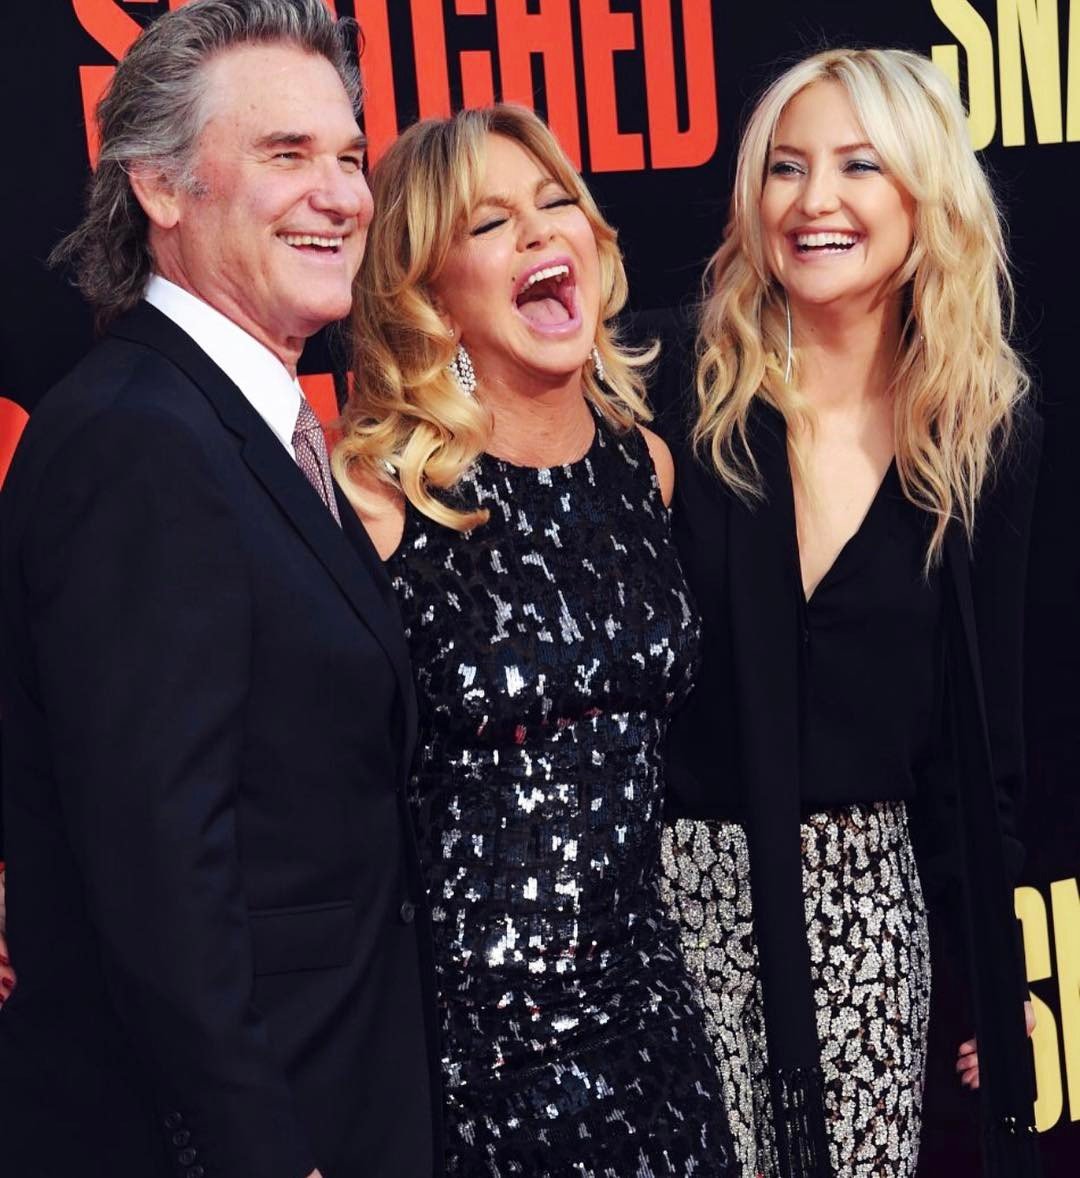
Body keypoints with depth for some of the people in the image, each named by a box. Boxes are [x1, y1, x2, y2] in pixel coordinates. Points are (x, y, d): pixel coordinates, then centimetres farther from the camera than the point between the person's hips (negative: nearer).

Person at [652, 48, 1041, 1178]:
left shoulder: (988, 439, 1)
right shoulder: (686, 402, -8)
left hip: (869, 883, 3)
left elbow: (980, 731, 8)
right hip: (689, 872, -2)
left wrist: (999, 976, 10)